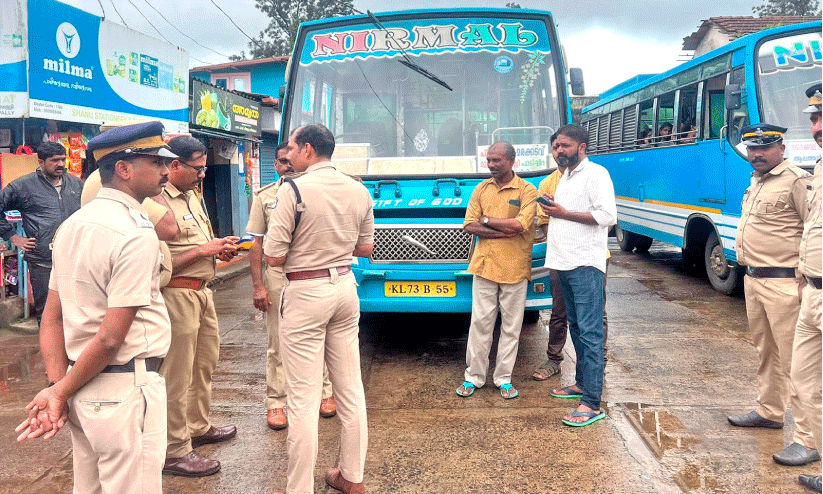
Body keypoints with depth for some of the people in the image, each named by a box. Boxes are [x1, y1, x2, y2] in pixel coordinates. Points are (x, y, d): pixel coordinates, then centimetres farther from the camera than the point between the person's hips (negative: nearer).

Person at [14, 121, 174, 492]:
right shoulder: (137, 235, -18)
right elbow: (111, 337, -21)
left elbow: (52, 318, 7)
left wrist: (57, 385, 1)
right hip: (124, 390, -9)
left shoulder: (71, 225, 8)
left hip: (80, 387, 9)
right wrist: (61, 393, -9)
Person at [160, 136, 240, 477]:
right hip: (177, 293, -10)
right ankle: (175, 452, 9)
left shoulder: (192, 196, 14)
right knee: (177, 375, -2)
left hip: (201, 291, 10)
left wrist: (219, 249, 7)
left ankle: (199, 427, 37)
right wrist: (204, 250, -19)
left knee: (205, 363, 20)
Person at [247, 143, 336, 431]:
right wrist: (258, 285, -4)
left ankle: (324, 393, 27)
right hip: (278, 276, 0)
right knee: (278, 344, 5)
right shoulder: (264, 197, 5)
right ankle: (275, 403, 15)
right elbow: (256, 243, 3)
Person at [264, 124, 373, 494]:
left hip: (306, 295, -6)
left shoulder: (293, 191, -13)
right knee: (351, 390, 15)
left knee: (303, 399, 0)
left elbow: (274, 258, -13)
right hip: (345, 287, 7)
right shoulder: (359, 191, 5)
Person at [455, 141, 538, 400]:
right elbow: (469, 226, 1)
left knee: (511, 326, 6)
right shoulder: (481, 189, 9)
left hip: (515, 268, -2)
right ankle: (473, 376, 15)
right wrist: (505, 230, -10)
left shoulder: (527, 191, -1)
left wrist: (487, 220, -7)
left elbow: (521, 225, -16)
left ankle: (504, 379, 18)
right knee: (480, 322, 4)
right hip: (484, 265, 2)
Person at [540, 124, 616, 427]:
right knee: (576, 326, 17)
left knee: (590, 331, -10)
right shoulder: (565, 177, 21)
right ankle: (582, 383, 30)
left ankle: (592, 404, -10)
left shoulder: (595, 174, -7)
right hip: (565, 263, 10)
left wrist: (564, 214, -16)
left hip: (586, 264, -10)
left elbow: (607, 216, -17)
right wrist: (552, 213, 10)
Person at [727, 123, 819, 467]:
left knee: (794, 361, -7)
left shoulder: (796, 181, -12)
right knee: (766, 353, 21)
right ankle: (769, 411, 37)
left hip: (784, 284, -9)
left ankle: (808, 440, -1)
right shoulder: (755, 182, 16)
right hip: (753, 281, 9)